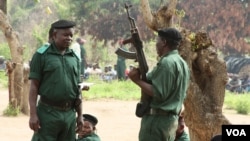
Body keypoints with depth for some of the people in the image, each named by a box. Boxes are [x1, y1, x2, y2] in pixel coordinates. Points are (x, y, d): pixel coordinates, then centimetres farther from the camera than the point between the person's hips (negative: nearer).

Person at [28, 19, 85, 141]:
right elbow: (34, 86, -5)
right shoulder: (41, 55, -2)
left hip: (69, 113, 5)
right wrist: (33, 114, -12)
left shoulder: (74, 58, 12)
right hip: (48, 112, -5)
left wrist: (80, 115, 12)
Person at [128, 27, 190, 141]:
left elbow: (158, 93, -22)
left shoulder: (166, 62, -15)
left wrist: (137, 80, -13)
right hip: (171, 119, 10)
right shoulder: (182, 63, 16)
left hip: (157, 119, -10)